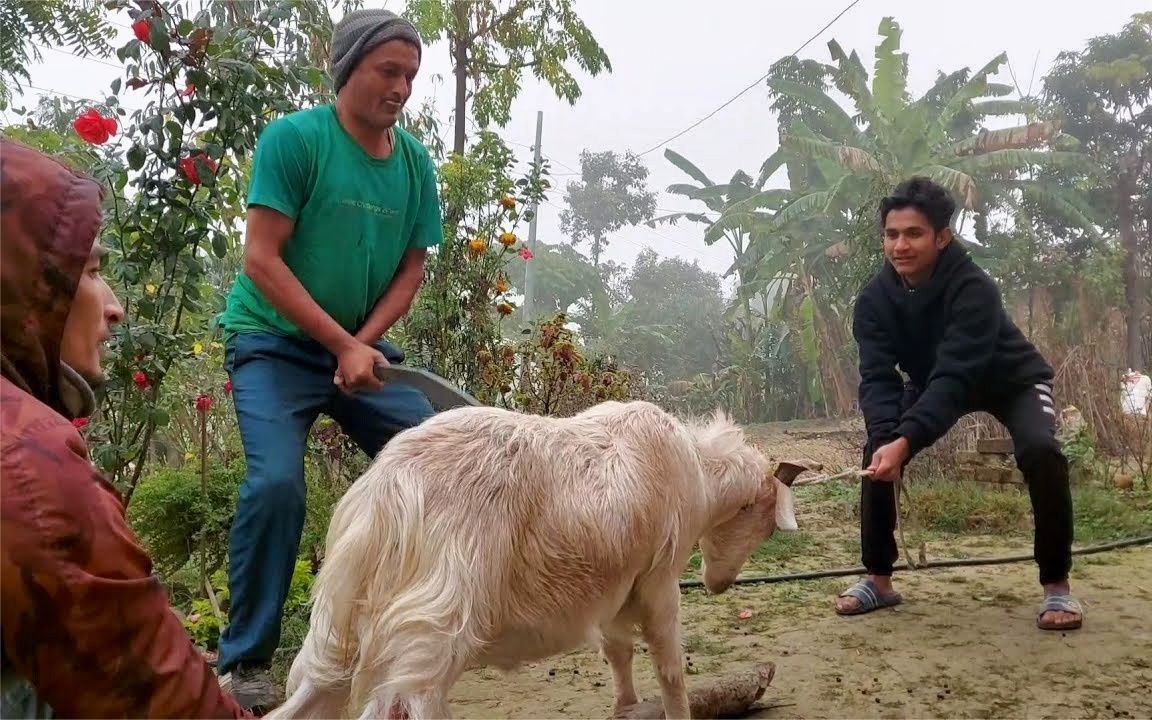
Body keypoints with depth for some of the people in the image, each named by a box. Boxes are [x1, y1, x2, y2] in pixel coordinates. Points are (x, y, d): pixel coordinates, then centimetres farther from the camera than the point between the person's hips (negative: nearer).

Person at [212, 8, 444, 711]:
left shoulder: (416, 160, 1)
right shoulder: (294, 137, -13)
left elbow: (412, 267, 5)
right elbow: (262, 259, -17)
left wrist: (363, 342, -12)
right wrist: (340, 344, -22)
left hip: (364, 345, 5)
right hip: (276, 342, -5)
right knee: (277, 481, -23)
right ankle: (247, 659, -5)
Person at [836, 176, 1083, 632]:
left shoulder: (974, 289, -36)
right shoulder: (874, 299, -22)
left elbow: (955, 377, -45)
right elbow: (877, 377, -28)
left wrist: (906, 441, -59)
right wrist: (886, 436, -48)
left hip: (1011, 381, -4)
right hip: (934, 382, 4)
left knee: (1040, 452, -30)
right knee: (878, 453, -16)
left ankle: (1056, 585, -12)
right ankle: (878, 579, -2)